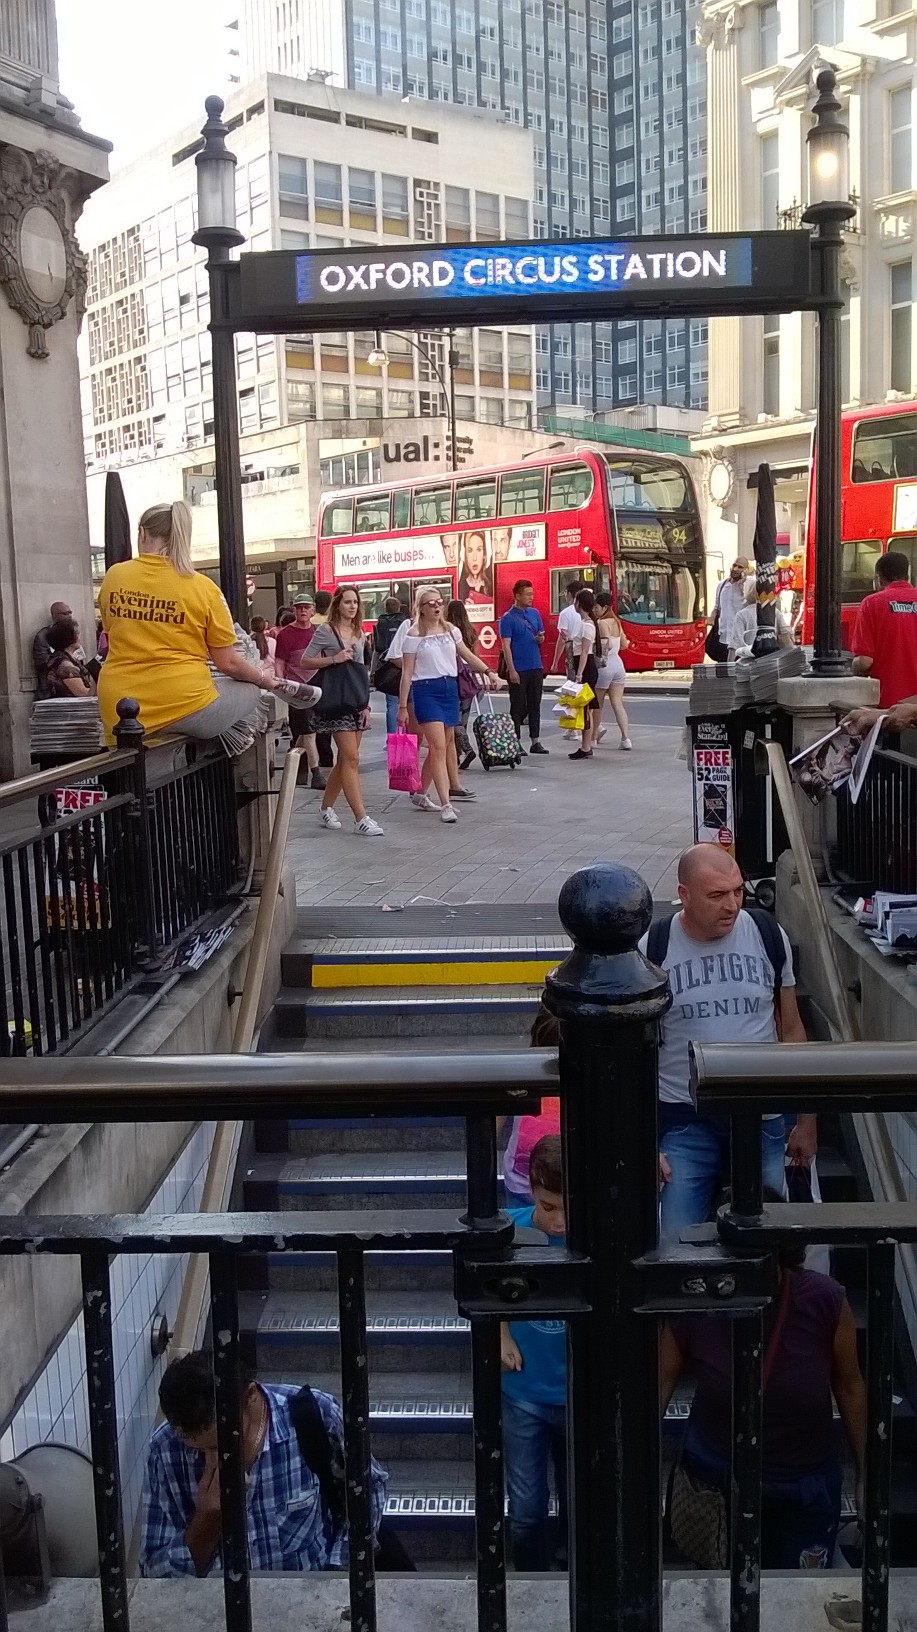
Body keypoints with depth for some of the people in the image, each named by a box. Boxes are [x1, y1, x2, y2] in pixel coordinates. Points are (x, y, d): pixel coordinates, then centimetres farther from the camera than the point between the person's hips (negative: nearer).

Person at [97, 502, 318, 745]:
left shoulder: (113, 577, 1)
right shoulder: (202, 588, -8)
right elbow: (227, 663, -4)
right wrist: (266, 681, 17)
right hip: (184, 709, -4)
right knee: (250, 690, 25)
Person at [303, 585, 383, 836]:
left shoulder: (359, 633, 15)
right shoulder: (325, 631, -3)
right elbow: (306, 661, -5)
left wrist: (366, 704, 14)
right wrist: (334, 659, -17)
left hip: (356, 700, 7)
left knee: (345, 760, 9)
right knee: (351, 759, -11)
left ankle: (327, 807, 23)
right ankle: (361, 819, -12)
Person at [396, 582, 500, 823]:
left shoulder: (450, 630, 11)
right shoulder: (414, 636, -4)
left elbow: (467, 655, 17)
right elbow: (407, 673, -4)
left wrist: (488, 672, 2)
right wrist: (402, 706, -6)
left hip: (450, 688, 6)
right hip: (426, 690, -6)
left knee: (439, 748, 10)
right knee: (439, 748, -13)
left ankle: (421, 793, 28)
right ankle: (445, 805, -15)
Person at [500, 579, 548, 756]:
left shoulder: (535, 613, 10)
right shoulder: (508, 618, -7)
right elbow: (506, 646, -11)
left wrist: (541, 639, -6)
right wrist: (511, 670, -17)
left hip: (536, 668, 5)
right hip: (518, 670, -5)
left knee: (534, 705, 9)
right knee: (518, 707, 0)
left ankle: (535, 741, 14)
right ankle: (516, 743, 7)